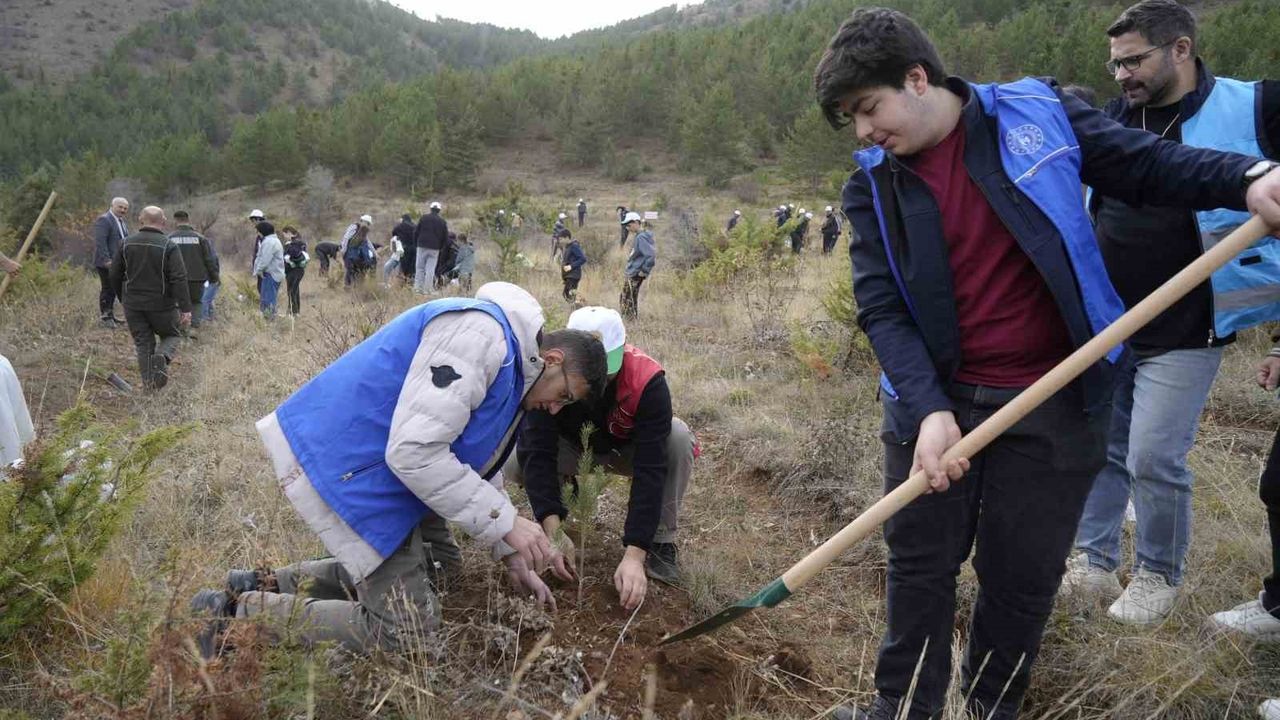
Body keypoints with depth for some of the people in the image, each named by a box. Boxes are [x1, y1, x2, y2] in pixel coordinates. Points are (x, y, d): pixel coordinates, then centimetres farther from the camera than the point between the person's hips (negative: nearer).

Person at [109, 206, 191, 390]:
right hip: (162, 305, -3)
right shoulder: (169, 246, -10)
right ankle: (162, 356, -15)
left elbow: (115, 275, 9)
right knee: (172, 335, 16)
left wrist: (123, 299, 22)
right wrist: (186, 309, -16)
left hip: (133, 305, 3)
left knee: (143, 343, 11)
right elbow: (179, 279, -17)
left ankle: (148, 382, 6)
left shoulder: (126, 243, 3)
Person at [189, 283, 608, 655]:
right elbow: (414, 452, -28)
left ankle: (271, 585, 21)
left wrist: (513, 556, 16)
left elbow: (481, 470, 22)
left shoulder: (508, 362, 12)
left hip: (379, 464, 11)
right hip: (345, 466, -11)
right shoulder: (476, 336, -22)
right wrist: (506, 522, -22)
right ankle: (236, 613, 2)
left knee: (438, 569, 21)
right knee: (405, 631, -5)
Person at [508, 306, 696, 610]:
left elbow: (650, 469, -38)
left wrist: (634, 555, -44)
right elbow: (537, 454, -34)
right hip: (570, 445, 1)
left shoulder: (648, 381, -36)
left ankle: (660, 542, -14)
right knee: (515, 462, -29)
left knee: (678, 441, -33)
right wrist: (552, 531, -46)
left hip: (625, 447, -1)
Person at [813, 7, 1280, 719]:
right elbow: (881, 309, -9)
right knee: (919, 562, 12)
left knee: (1024, 575, 11)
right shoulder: (873, 186, -2)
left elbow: (1148, 165, 1)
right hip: (937, 402, 2)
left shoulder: (1038, 112, -6)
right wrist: (927, 407, -22)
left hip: (1056, 404, -1)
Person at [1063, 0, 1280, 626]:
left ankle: (1158, 578, 20)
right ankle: (1093, 564, 27)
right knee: (1098, 448, 11)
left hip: (1182, 335, -5)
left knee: (1154, 461, -2)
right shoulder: (1111, 119, 7)